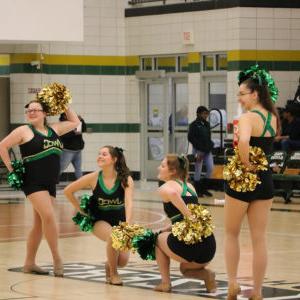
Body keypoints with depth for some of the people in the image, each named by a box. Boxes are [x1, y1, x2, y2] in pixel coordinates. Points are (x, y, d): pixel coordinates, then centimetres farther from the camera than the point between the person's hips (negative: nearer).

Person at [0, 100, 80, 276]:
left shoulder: (54, 129, 14)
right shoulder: (24, 131, -1)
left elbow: (75, 122, 26)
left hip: (50, 184, 6)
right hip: (33, 181, -6)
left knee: (40, 224, 8)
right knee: (49, 217, -19)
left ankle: (30, 263, 16)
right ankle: (57, 259, -11)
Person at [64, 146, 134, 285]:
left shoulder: (125, 179, -14)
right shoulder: (93, 178, -12)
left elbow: (128, 203, -27)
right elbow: (68, 191, -1)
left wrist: (127, 224, -43)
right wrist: (81, 210, 0)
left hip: (119, 221, 1)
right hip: (100, 220, -1)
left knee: (123, 261, -15)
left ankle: (109, 265, 25)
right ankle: (113, 273, -9)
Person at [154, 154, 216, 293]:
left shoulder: (165, 188, 3)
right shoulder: (189, 186, 24)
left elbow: (173, 194, -24)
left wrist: (190, 218, -22)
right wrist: (164, 230, 33)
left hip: (187, 244, -6)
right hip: (209, 245, 7)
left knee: (159, 239, 27)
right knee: (185, 269, 36)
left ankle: (165, 283, 19)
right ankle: (207, 275, 5)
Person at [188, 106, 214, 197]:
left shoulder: (207, 124, 13)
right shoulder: (194, 125, -7)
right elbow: (190, 138, -11)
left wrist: (210, 145, 2)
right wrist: (199, 148, -16)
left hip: (207, 151, 6)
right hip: (198, 151, -6)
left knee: (210, 168, 1)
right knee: (198, 171, -1)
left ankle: (204, 188, 15)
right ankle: (197, 190, 9)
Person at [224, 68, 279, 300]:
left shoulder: (249, 117, -16)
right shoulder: (272, 117, 5)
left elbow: (243, 142, -35)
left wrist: (246, 163, -22)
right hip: (265, 179, 6)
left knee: (232, 234, 15)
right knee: (259, 239, 8)